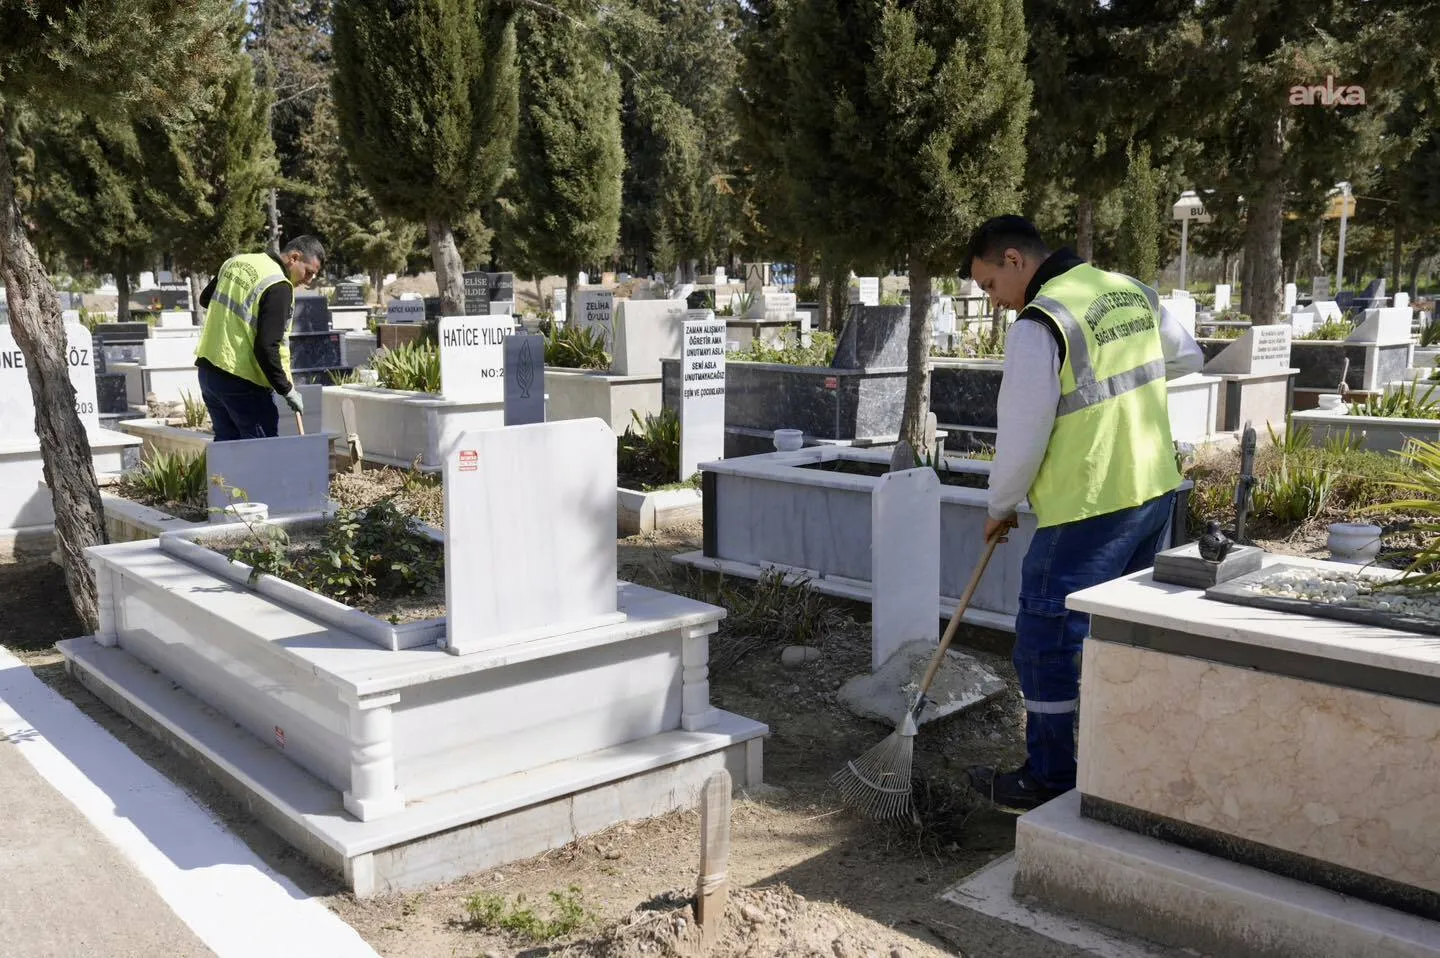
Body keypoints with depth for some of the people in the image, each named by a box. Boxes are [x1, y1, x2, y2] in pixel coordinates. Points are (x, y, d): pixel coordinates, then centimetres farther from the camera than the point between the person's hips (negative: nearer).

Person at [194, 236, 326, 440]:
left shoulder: (236, 262, 10)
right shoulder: (279, 287, -16)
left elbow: (205, 299, 26)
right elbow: (266, 347, -21)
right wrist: (287, 390, -13)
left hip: (207, 369, 9)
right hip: (241, 381, -8)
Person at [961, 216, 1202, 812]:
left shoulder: (1039, 325, -16)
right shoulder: (1133, 291, 9)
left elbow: (1022, 436, -15)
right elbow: (1187, 358, 24)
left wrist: (1000, 509, 0)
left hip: (1088, 510, -9)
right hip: (1155, 493, 9)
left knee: (1047, 641, 3)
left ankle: (1049, 782, 12)